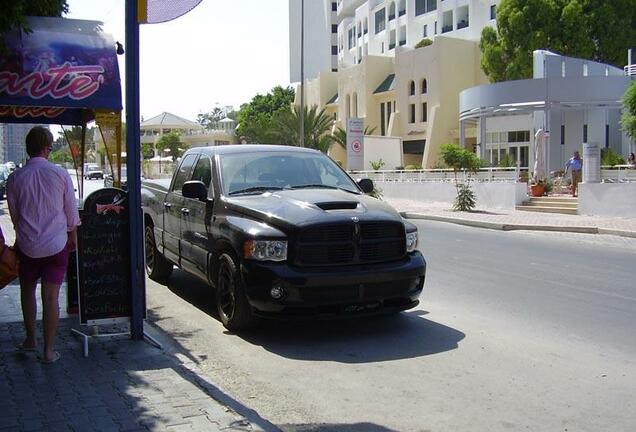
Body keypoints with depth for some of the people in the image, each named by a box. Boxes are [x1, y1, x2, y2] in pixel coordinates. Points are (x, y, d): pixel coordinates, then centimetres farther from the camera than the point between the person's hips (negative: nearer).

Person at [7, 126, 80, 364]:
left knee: (27, 291, 21)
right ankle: (49, 350, 9)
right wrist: (73, 237, 14)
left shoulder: (15, 178, -6)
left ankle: (30, 339, 32)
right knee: (51, 296, 3)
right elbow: (71, 212, -1)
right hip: (57, 244, -1)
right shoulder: (60, 174, -9)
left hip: (27, 245, 1)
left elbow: (14, 215, 5)